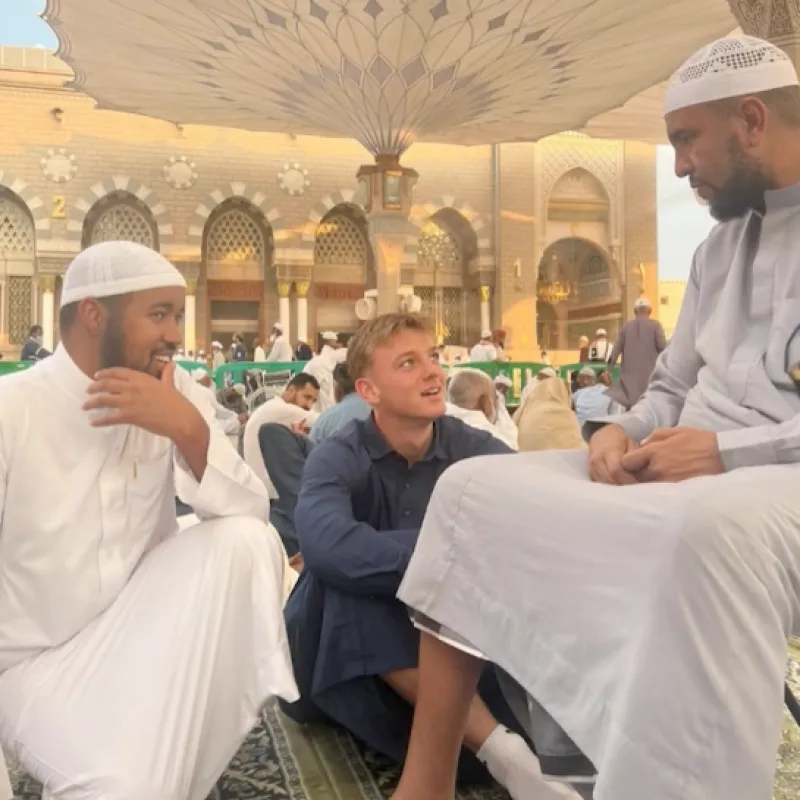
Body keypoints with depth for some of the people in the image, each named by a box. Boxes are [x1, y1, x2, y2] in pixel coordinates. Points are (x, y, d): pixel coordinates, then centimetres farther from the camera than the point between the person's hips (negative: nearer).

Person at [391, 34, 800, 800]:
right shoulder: (721, 245, 19)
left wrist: (730, 449, -22)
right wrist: (622, 431, -1)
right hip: (684, 475, 8)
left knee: (709, 531, -44)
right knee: (470, 488, -1)